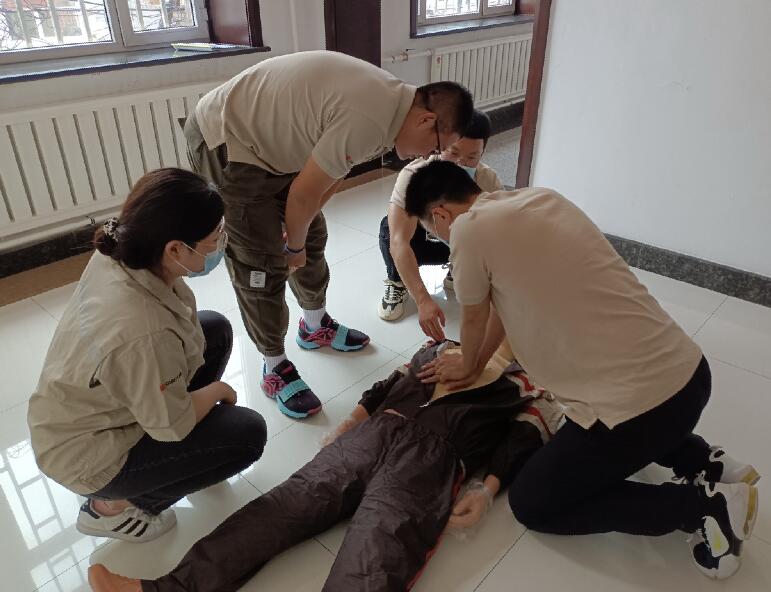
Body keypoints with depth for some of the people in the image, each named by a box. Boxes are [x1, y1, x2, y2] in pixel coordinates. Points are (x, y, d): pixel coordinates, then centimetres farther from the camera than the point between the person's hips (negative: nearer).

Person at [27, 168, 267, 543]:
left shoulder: (119, 252, -18)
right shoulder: (143, 333, -41)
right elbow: (172, 426, -24)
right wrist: (217, 390, -6)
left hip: (91, 407, 8)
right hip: (87, 457, -8)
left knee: (215, 329, 6)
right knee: (247, 434, -9)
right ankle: (113, 507, 6)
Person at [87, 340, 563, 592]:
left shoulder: (535, 385, 21)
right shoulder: (446, 349, 32)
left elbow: (522, 443, 7)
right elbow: (391, 385, 26)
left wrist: (487, 490, -9)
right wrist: (347, 426, 13)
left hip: (433, 454, -4)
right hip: (377, 430, 4)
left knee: (378, 551, -28)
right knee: (294, 500, -16)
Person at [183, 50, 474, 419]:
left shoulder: (389, 99, 1)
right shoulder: (369, 119, -31)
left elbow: (332, 172, 6)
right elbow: (303, 194, -23)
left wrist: (297, 236, 3)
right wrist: (294, 245, -4)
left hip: (268, 137, 10)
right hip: (225, 142, -10)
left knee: (313, 238, 16)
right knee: (263, 264, -5)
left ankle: (316, 326, 37)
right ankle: (275, 368, 13)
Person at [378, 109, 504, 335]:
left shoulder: (491, 183, -28)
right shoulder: (414, 175, -36)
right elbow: (399, 241, -45)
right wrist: (423, 300, -56)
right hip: (420, 240, -2)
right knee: (390, 227, -34)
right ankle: (397, 283, -4)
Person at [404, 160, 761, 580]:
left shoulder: (469, 228, -13)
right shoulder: (539, 198, 10)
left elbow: (475, 319, 5)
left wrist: (467, 366, 25)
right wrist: (472, 364, 28)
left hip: (637, 402, -9)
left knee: (531, 504, 12)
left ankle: (704, 506, 7)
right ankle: (705, 461, 23)